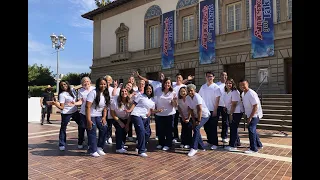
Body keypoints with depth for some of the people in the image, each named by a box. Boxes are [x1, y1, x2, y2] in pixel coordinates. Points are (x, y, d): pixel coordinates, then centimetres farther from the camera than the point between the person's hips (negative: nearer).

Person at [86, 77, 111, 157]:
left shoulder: (106, 94, 4)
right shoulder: (93, 93, -18)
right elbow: (87, 107, -22)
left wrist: (104, 117, -3)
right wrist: (88, 120, -25)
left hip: (99, 116, 6)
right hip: (91, 115, -6)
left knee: (104, 129, -5)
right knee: (92, 132, -5)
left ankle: (99, 147, 12)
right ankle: (93, 150, 9)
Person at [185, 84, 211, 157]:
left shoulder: (197, 97, -25)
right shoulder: (187, 98, -5)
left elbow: (199, 110, -27)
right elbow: (190, 110, -4)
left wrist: (198, 121, -23)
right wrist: (194, 121, -8)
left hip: (204, 115, -7)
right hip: (196, 116, 7)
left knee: (196, 128, -21)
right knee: (195, 129, 8)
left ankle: (194, 148, -17)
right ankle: (201, 147, 26)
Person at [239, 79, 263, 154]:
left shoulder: (251, 94, -23)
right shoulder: (243, 94, 4)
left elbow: (255, 107, -24)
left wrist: (250, 117, -23)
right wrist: (247, 116, 11)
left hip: (255, 115, -9)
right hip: (249, 115, 9)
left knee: (251, 129, -14)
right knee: (252, 129, 18)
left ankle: (253, 149, -6)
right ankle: (259, 145, 36)